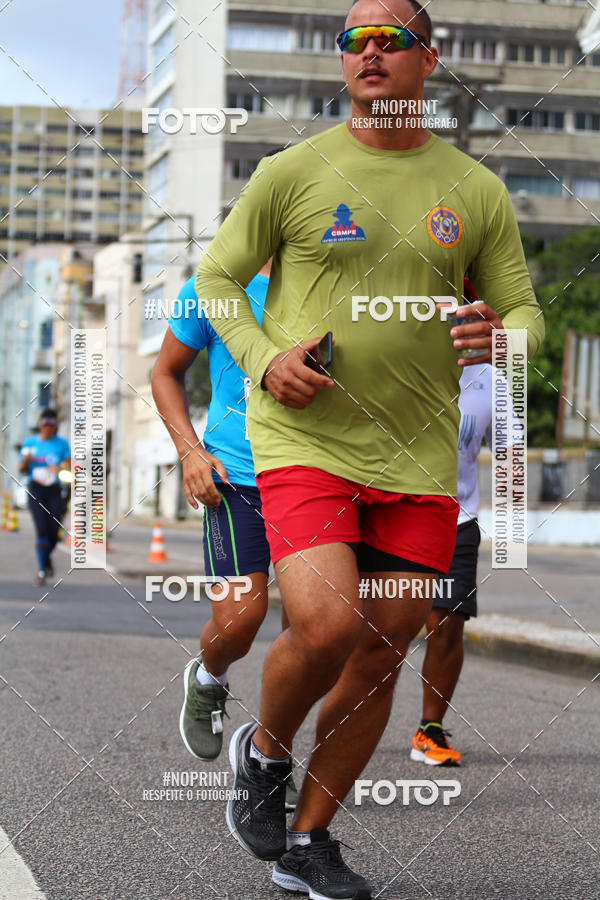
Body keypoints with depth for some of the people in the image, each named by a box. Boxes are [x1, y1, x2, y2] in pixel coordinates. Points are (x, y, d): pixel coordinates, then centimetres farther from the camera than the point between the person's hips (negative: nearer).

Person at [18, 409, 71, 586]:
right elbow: (21, 468, 11)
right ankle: (42, 571, -9)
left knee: (54, 532, -2)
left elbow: (69, 465, 0)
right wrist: (26, 461, -11)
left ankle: (47, 557, 30)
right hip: (36, 490, -1)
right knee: (41, 530, -13)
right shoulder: (29, 443, 8)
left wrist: (58, 466, -21)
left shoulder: (61, 444, 7)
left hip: (54, 491, 1)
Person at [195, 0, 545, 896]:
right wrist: (262, 359, -9)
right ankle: (263, 753, 11)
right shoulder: (293, 172, 0)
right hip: (304, 441, -3)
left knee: (381, 657, 6)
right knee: (326, 625, -22)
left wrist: (502, 336, -12)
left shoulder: (476, 192, 7)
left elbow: (524, 310, 13)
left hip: (418, 457, 4)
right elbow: (216, 277, 8)